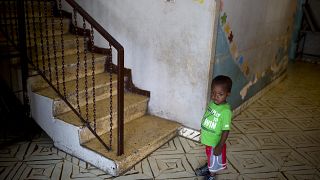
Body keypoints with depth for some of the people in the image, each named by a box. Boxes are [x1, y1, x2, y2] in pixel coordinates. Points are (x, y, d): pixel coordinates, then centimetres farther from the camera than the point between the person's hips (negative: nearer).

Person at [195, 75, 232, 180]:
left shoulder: (226, 111, -31)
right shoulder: (212, 103, -10)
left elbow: (226, 131, -25)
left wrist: (220, 146, -22)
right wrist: (203, 129, 17)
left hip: (215, 142, -6)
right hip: (208, 139, 6)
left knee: (215, 159, 21)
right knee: (209, 155, 32)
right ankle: (208, 166, 59)